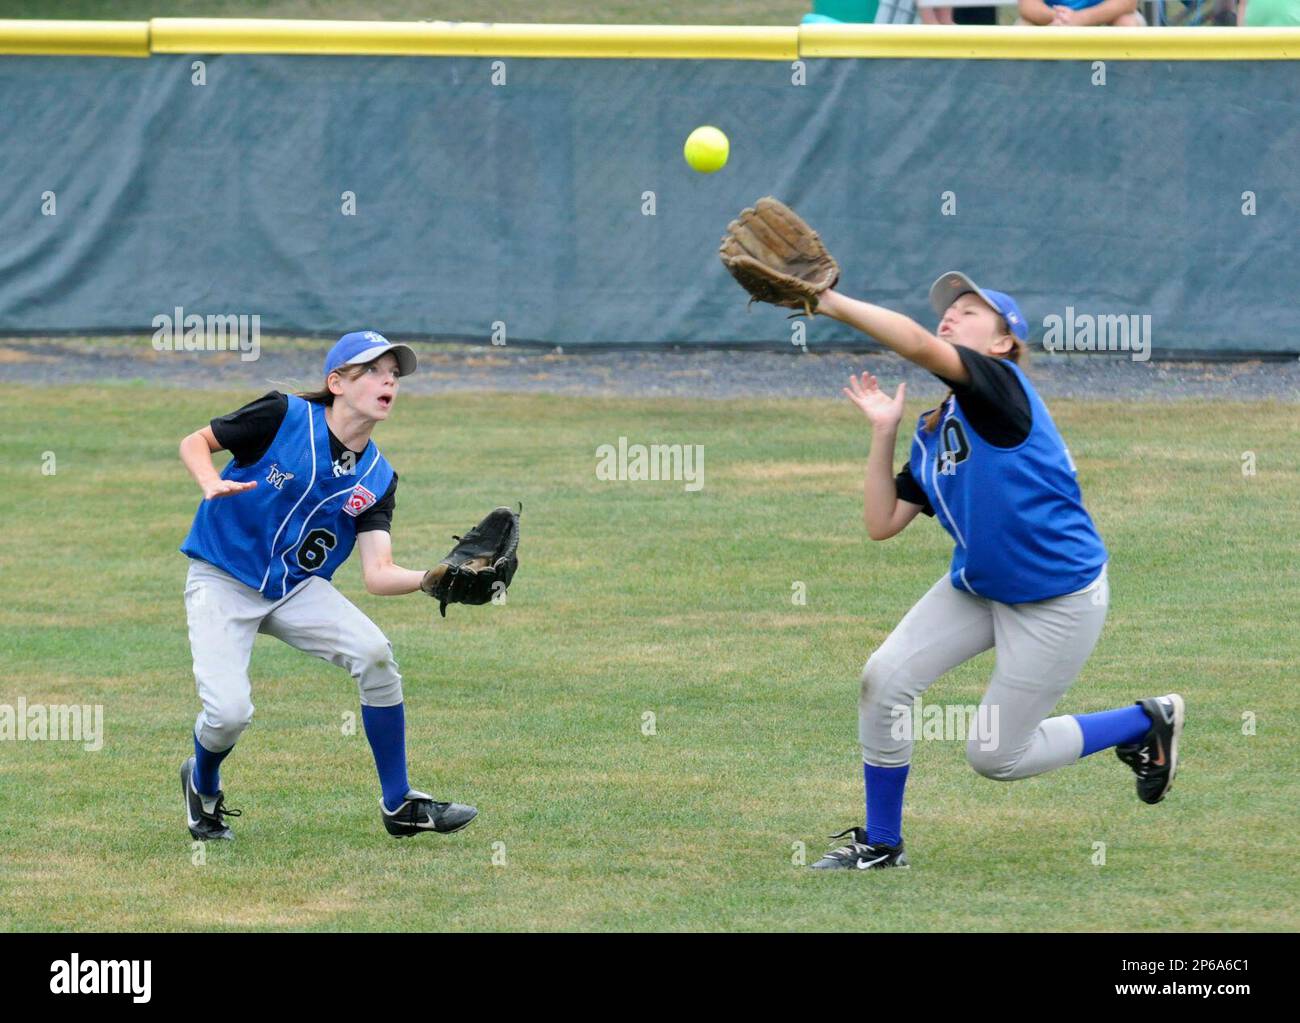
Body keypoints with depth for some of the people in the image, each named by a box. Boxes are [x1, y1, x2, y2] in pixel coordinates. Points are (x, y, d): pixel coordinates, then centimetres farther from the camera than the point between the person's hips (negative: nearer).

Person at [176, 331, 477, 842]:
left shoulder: (377, 478, -1)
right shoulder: (284, 416, -12)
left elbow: (378, 575, -10)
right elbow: (195, 442, -3)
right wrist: (211, 484, -25)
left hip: (297, 588, 4)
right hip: (222, 581, -4)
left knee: (374, 653, -22)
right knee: (229, 712, -22)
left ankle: (398, 805, -7)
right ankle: (202, 787, 17)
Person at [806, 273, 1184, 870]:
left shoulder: (1001, 386, -19)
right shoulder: (932, 430, 6)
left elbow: (916, 344, -37)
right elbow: (882, 524, 4)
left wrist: (830, 301, -36)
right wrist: (883, 430, 0)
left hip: (1059, 600, -8)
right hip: (976, 588, 8)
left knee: (995, 756, 1)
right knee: (882, 680, -5)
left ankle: (1148, 722, 20)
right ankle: (880, 845, 11)